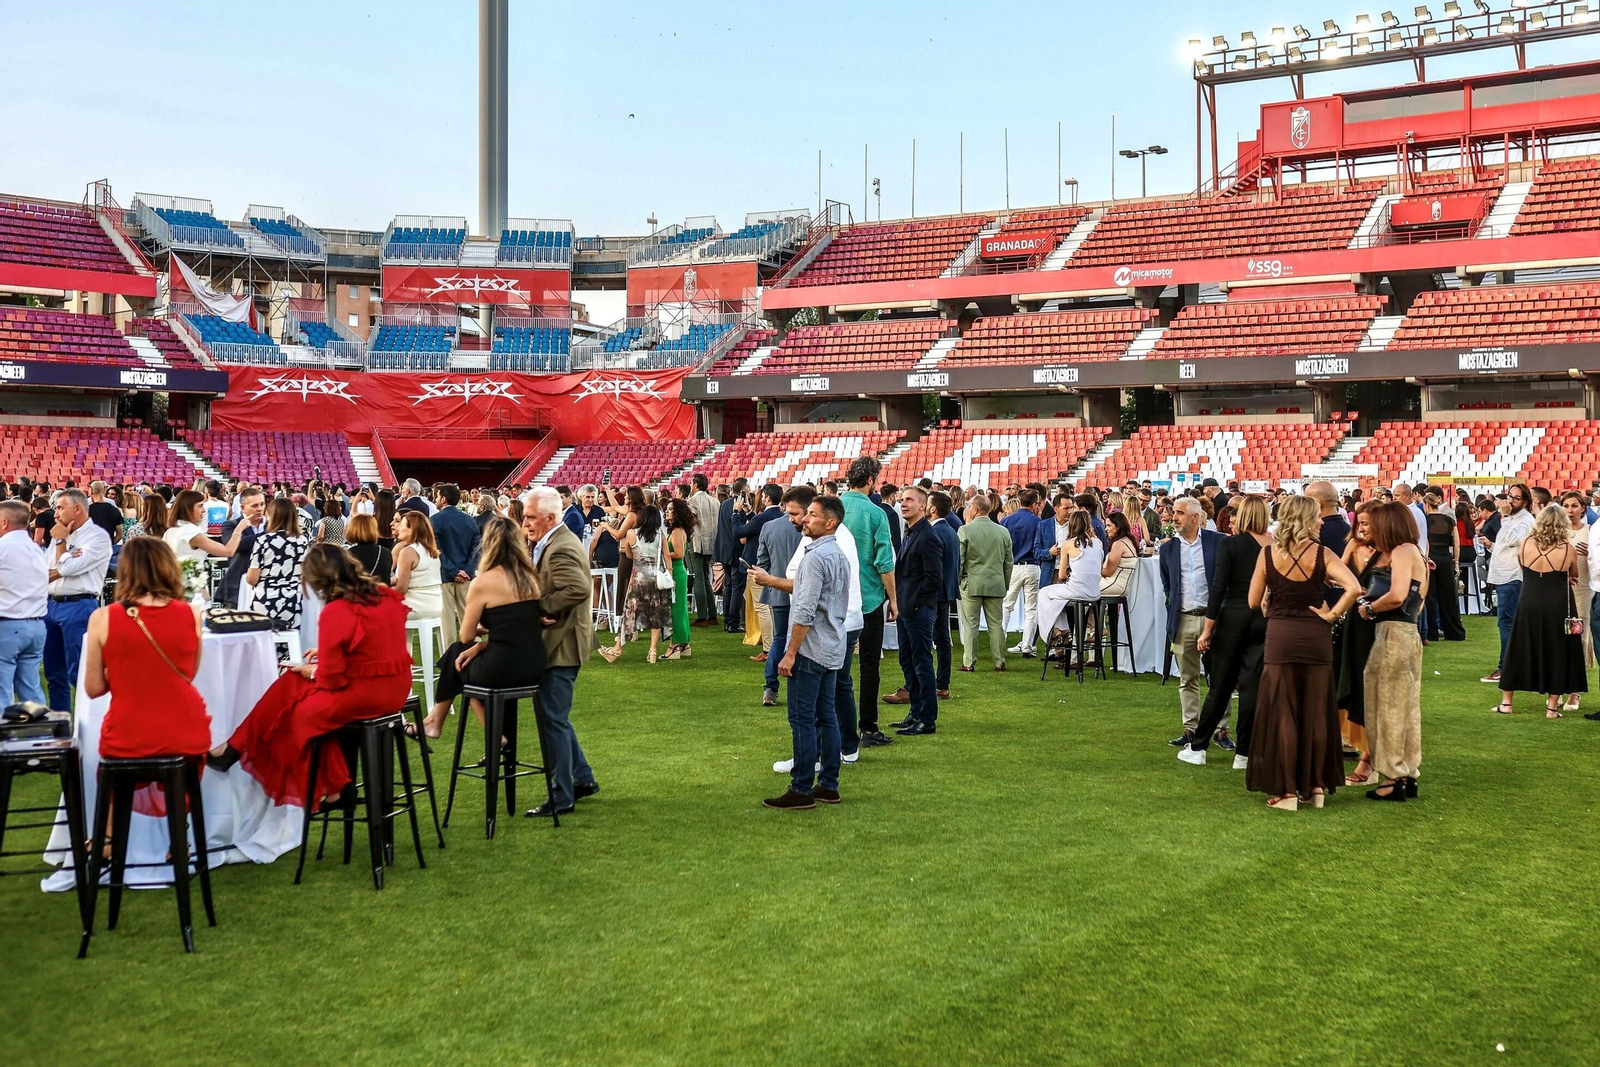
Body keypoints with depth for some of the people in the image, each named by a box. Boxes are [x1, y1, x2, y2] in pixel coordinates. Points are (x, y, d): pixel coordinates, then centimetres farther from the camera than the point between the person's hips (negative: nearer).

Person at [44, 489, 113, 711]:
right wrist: (61, 570, -11)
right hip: (52, 605, 8)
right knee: (53, 671, 14)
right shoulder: (61, 535, 14)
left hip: (78, 607, -8)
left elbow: (67, 568, -16)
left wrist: (60, 541, -3)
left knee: (79, 672, -6)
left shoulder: (98, 537, -8)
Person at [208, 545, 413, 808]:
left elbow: (331, 679, -14)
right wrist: (326, 652, 17)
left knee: (297, 711, 13)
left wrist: (313, 672, 7)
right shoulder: (386, 596, 3)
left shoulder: (335, 612, -18)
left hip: (362, 696, -8)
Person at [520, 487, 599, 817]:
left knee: (553, 720, -3)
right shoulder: (551, 543, 12)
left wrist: (541, 605, -24)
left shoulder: (561, 549, -20)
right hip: (556, 644, 11)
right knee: (555, 717, 20)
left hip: (561, 646, -11)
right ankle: (582, 778, 31)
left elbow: (579, 589, -34)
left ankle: (560, 797, 6)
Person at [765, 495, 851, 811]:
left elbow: (806, 611, -21)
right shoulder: (840, 556, 14)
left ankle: (802, 790, -3)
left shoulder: (815, 557, -16)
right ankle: (828, 785, 16)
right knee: (826, 717, 12)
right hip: (833, 650, 10)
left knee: (802, 720, -5)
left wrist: (790, 653, -17)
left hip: (810, 649, -10)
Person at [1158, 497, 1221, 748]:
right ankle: (1190, 729, 13)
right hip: (1183, 621, 3)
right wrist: (1172, 612, 9)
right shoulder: (1168, 548, 7)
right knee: (1187, 679, 7)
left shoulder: (1217, 542, -2)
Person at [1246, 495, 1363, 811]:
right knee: (1316, 713, 11)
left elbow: (1254, 602, 1)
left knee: (1282, 714, 5)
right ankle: (1317, 786, 18)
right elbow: (1354, 588, -18)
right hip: (1316, 638, 0)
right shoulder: (1321, 554, -5)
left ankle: (1286, 791, 6)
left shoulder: (1268, 554, -2)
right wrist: (1332, 614, -5)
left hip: (1280, 637, 0)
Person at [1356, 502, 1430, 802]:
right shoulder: (1410, 552, 18)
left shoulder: (1403, 551, -10)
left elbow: (1397, 596, -23)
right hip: (1405, 633, 10)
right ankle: (1407, 775, 21)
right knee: (1405, 706, 14)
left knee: (1389, 705, -2)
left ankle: (1394, 777, 4)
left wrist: (1369, 608, -8)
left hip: (1394, 634, -10)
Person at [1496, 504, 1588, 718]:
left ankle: (1506, 702, 15)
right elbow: (1574, 575, 7)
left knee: (1519, 651, 11)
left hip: (1529, 604, 2)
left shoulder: (1524, 544, -7)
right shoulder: (1568, 549, -11)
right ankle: (1552, 706, 11)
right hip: (1558, 606, -2)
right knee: (1557, 653, 9)